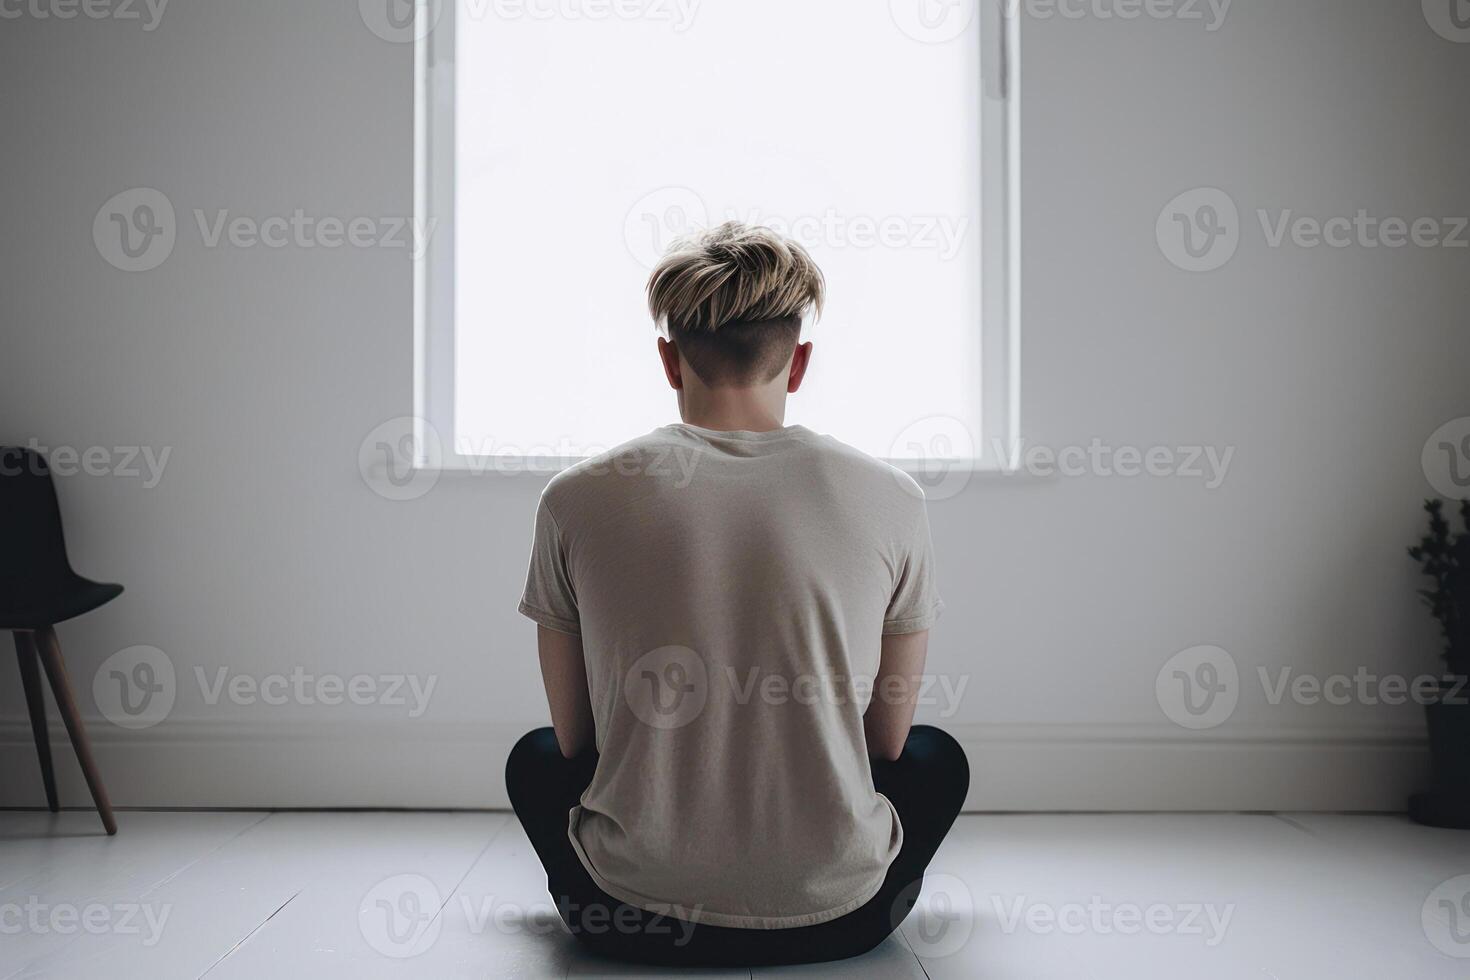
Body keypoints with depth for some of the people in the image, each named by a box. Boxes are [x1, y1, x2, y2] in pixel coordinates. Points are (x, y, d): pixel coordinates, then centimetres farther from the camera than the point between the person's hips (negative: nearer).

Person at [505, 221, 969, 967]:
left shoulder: (576, 500, -7)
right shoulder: (889, 499, -6)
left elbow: (576, 740, 5)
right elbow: (887, 741, 4)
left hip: (634, 916, 1)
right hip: (838, 917, 0)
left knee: (534, 758, 32)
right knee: (937, 757, 31)